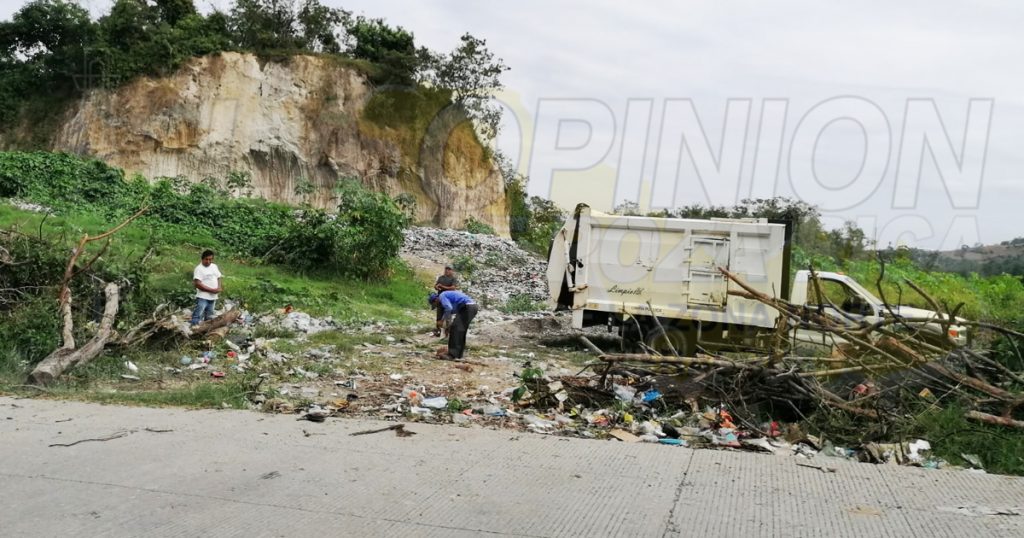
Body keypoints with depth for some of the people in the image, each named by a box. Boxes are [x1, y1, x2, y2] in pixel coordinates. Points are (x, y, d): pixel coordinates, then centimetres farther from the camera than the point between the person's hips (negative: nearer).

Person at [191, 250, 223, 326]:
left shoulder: (214, 266, 10)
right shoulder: (199, 269, -11)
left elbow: (219, 278, 17)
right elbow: (198, 284, -18)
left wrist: (219, 288, -5)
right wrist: (212, 290, -19)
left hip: (213, 297, 7)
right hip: (202, 297, -7)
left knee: (209, 318, 16)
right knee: (197, 316, -13)